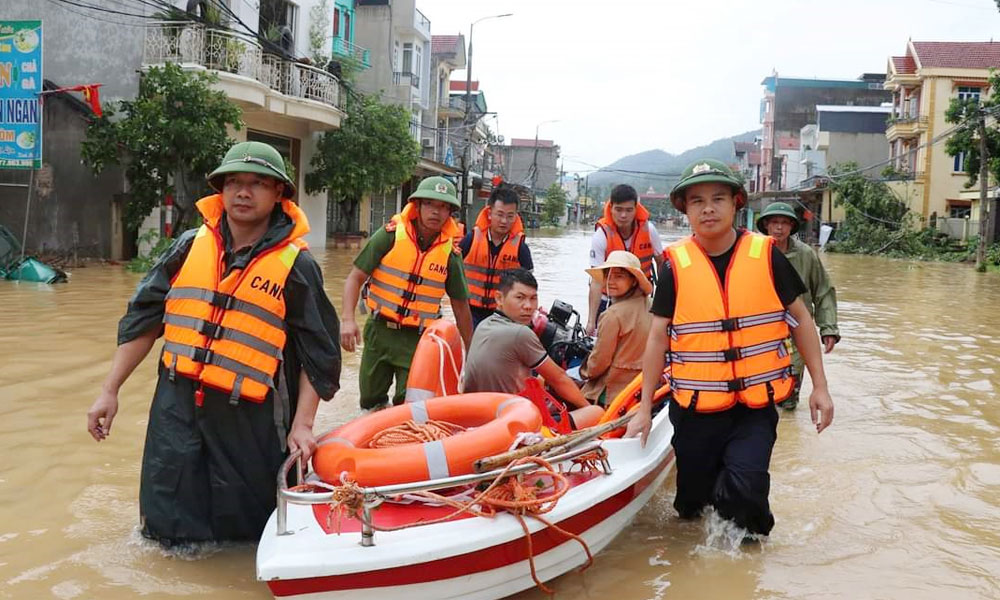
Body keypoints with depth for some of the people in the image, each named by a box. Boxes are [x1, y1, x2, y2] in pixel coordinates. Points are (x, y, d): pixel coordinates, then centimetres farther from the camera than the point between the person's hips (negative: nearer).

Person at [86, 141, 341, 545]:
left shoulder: (296, 265, -4)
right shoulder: (189, 246, 5)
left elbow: (318, 353, -2)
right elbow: (143, 318, 10)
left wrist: (302, 424, -8)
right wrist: (110, 391, 8)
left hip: (250, 422, -3)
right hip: (176, 410, 3)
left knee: (245, 531, 9)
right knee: (167, 530, 9)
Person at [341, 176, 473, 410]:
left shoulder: (450, 253, -3)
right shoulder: (391, 235, -8)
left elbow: (460, 305, 7)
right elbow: (355, 278, -6)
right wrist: (348, 320, -19)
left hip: (418, 340, 0)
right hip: (380, 331, 0)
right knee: (371, 402, 12)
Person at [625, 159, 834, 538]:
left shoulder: (765, 256, -3)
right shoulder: (676, 265, -3)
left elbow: (800, 318, 6)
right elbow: (658, 336, 3)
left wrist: (819, 386, 4)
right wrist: (645, 408, 4)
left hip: (756, 405, -1)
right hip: (695, 408, 1)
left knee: (744, 486, -21)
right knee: (692, 502, 10)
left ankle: (749, 537, 10)